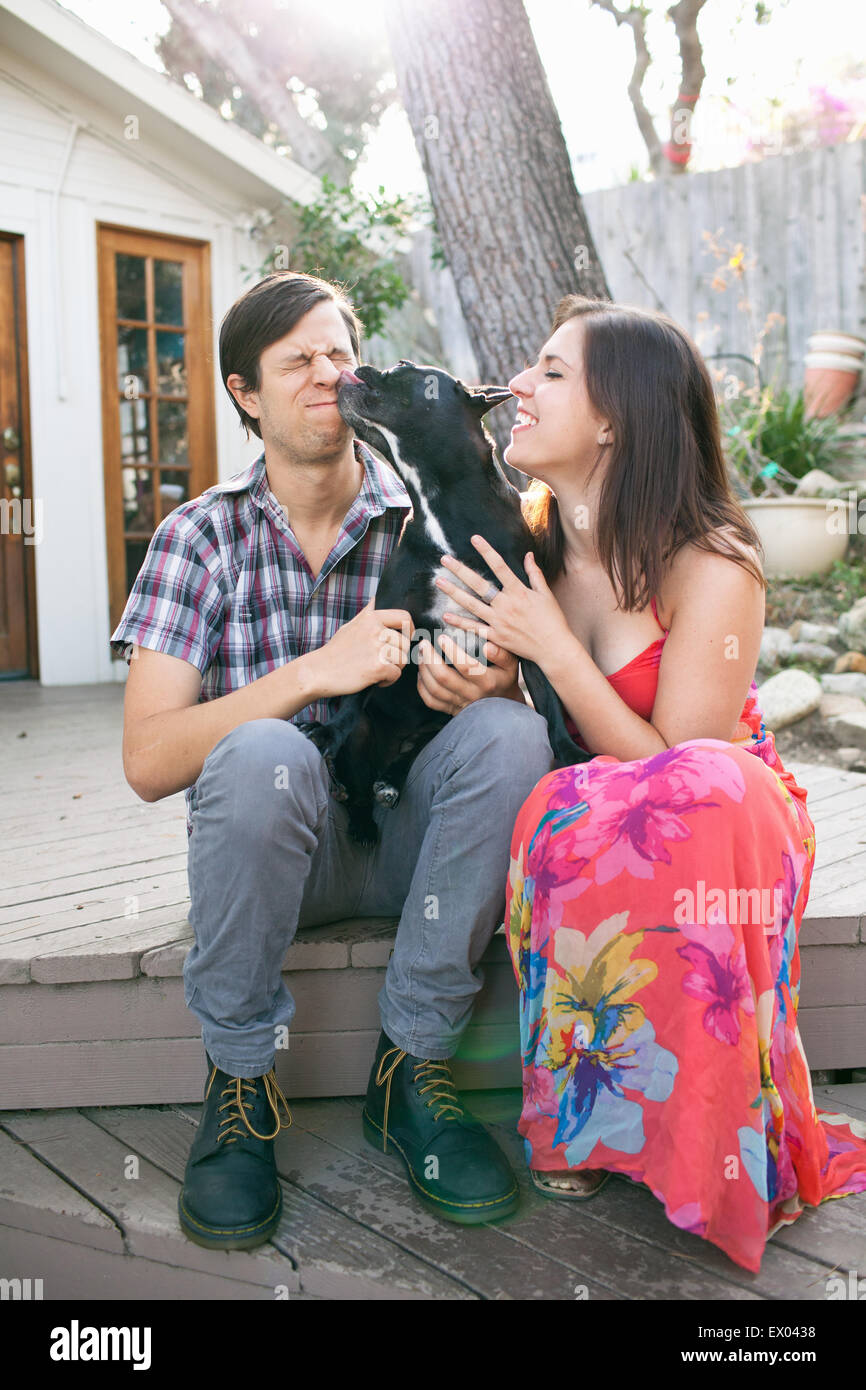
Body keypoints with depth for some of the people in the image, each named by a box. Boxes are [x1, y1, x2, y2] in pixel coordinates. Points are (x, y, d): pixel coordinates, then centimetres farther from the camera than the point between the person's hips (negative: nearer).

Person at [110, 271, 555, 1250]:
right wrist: (316, 671, -24)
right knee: (261, 753, -33)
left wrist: (491, 688, -27)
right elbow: (147, 760, -12)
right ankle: (240, 1082, -11)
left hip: (410, 833, 2)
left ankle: (410, 1068, -13)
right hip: (271, 842, -1)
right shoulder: (201, 536, -3)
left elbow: (507, 694, -1)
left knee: (508, 733, -27)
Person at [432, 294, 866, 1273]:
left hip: (727, 816, -3)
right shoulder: (525, 534, -5)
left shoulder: (710, 567, -21)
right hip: (584, 817, 3)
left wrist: (555, 648, -26)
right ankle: (591, 1118, -12)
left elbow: (672, 771, -20)